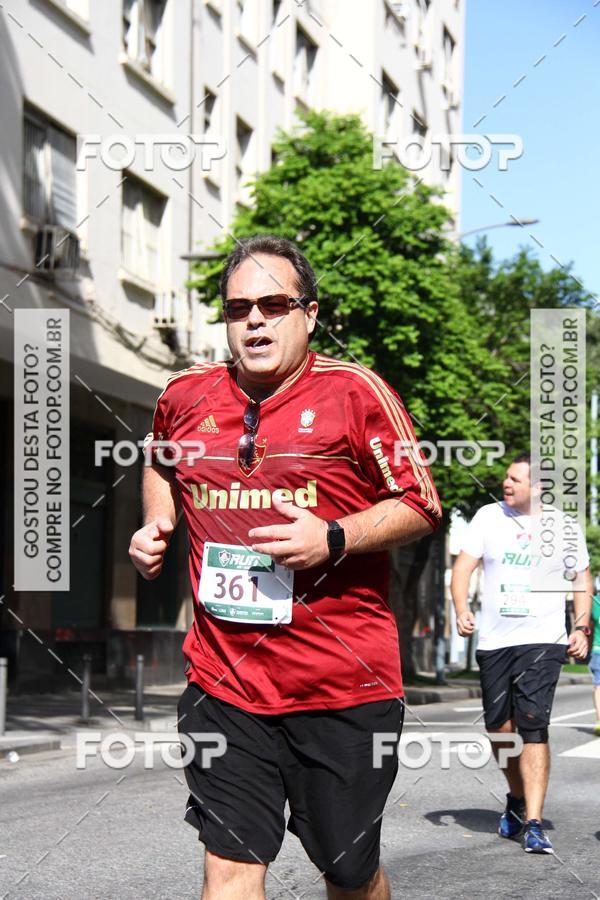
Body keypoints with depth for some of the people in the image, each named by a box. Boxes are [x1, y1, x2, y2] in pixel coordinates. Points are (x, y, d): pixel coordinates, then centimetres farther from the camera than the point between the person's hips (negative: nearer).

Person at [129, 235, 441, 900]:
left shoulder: (355, 391, -5)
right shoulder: (186, 395, 7)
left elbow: (421, 507, -3)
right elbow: (161, 462, 31)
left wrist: (334, 539, -17)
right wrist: (156, 526, 13)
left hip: (344, 684, -2)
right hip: (223, 682, 3)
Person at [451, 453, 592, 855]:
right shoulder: (489, 517, 4)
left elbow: (582, 579, 13)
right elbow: (463, 566, 2)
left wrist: (582, 628, 0)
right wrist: (462, 610, -14)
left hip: (543, 641, -2)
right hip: (494, 642, 3)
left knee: (533, 726, -15)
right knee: (499, 728, 8)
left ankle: (534, 823, -16)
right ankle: (517, 797, 35)